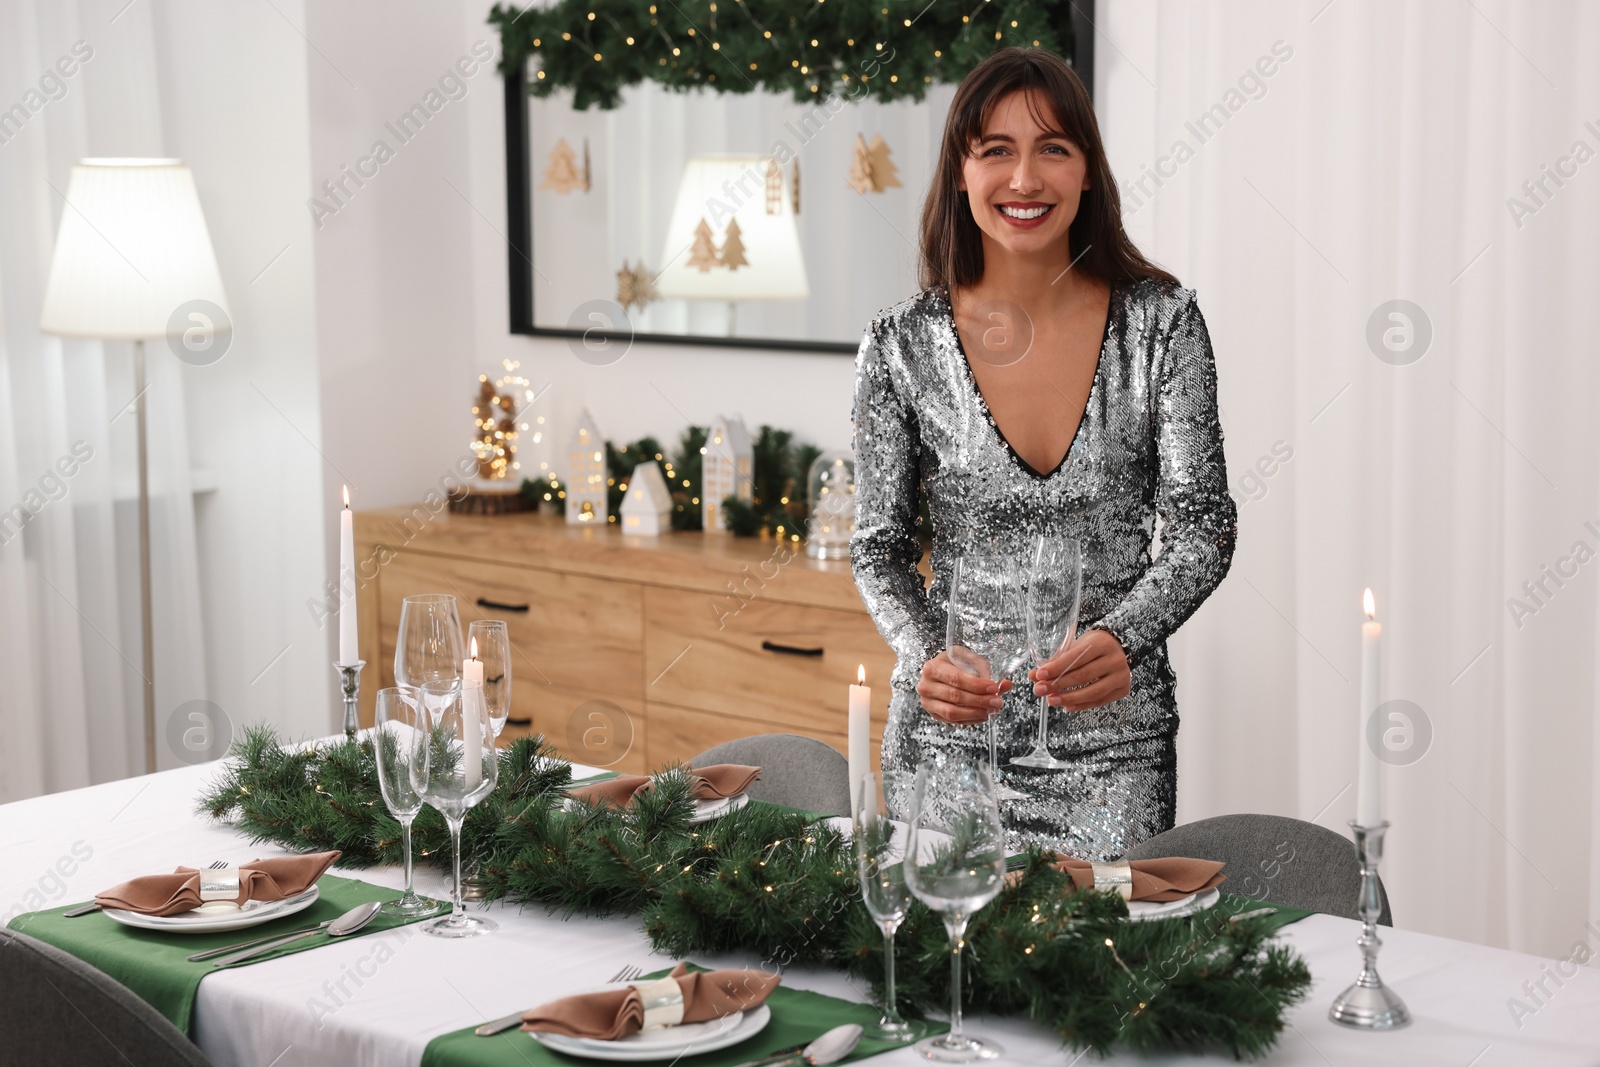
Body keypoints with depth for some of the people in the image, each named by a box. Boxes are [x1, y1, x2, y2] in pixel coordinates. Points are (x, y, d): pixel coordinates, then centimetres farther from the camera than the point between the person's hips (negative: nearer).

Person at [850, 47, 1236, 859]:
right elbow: (880, 549, 2)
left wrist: (1122, 638, -26)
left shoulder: (1160, 322, -5)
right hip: (949, 732, 1)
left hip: (1112, 735, 0)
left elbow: (1201, 525, -8)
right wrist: (925, 659, -18)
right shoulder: (902, 346, -4)